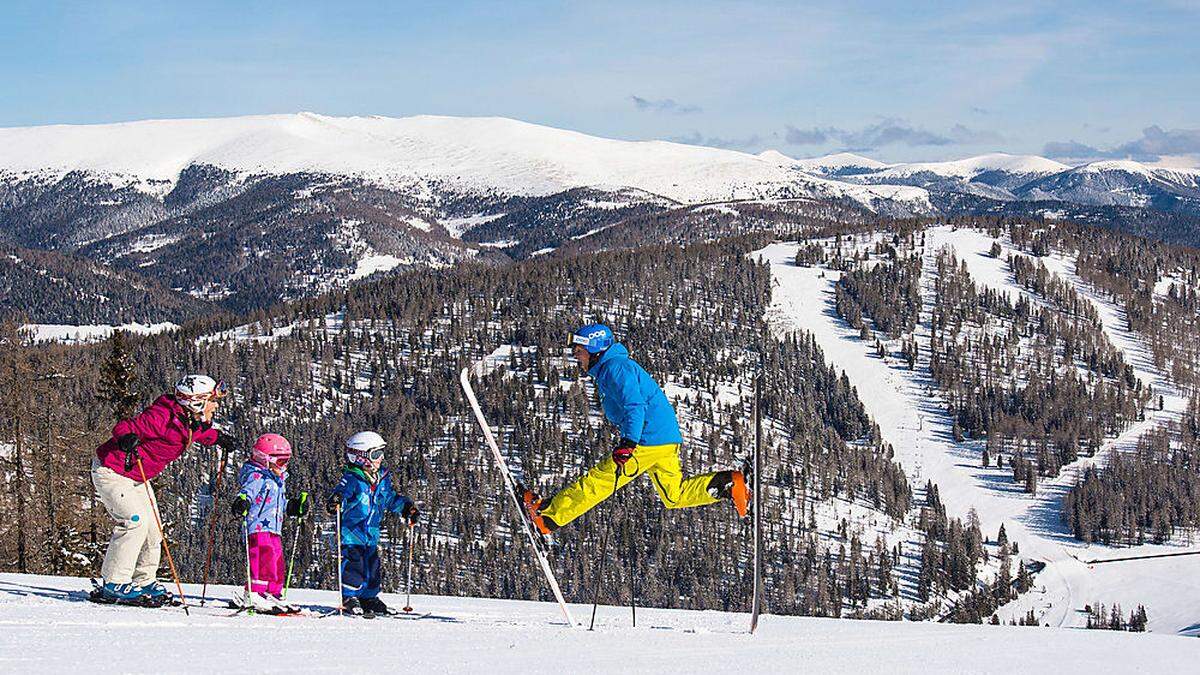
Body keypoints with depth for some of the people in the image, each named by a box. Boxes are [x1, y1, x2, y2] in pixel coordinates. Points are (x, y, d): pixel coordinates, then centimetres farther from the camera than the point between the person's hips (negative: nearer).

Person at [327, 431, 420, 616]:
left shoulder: (382, 479, 10)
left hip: (371, 535, 7)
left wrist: (407, 507, 15)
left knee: (372, 567, 10)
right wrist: (336, 502, -49)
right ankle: (349, 598, -5)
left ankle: (369, 598, 23)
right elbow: (341, 492, -28)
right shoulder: (351, 479, -14)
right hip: (351, 533, -7)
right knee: (354, 565, -14)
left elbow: (392, 498, 23)